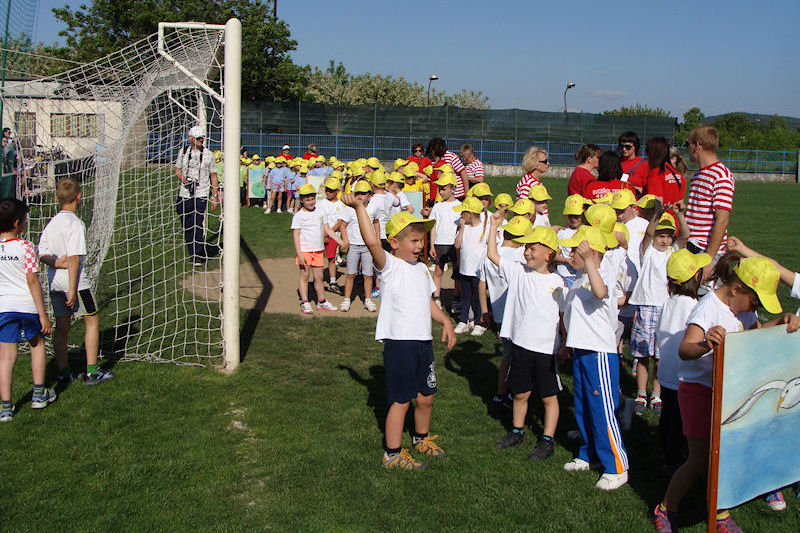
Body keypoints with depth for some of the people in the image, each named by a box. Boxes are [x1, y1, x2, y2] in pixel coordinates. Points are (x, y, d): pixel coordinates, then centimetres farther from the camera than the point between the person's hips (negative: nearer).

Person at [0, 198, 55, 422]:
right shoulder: (26, 247, -11)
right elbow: (32, 281, -11)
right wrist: (43, 315, -8)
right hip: (27, 305, -2)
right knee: (37, 344, 21)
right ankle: (39, 394, 27)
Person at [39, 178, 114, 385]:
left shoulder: (51, 223, 9)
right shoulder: (75, 223, -15)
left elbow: (42, 253, 8)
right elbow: (74, 257, -19)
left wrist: (55, 262, -10)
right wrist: (72, 289, -18)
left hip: (54, 282, 7)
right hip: (74, 282, -7)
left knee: (62, 326, 12)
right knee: (93, 321, 5)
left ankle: (63, 371, 18)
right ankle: (92, 372, 4)